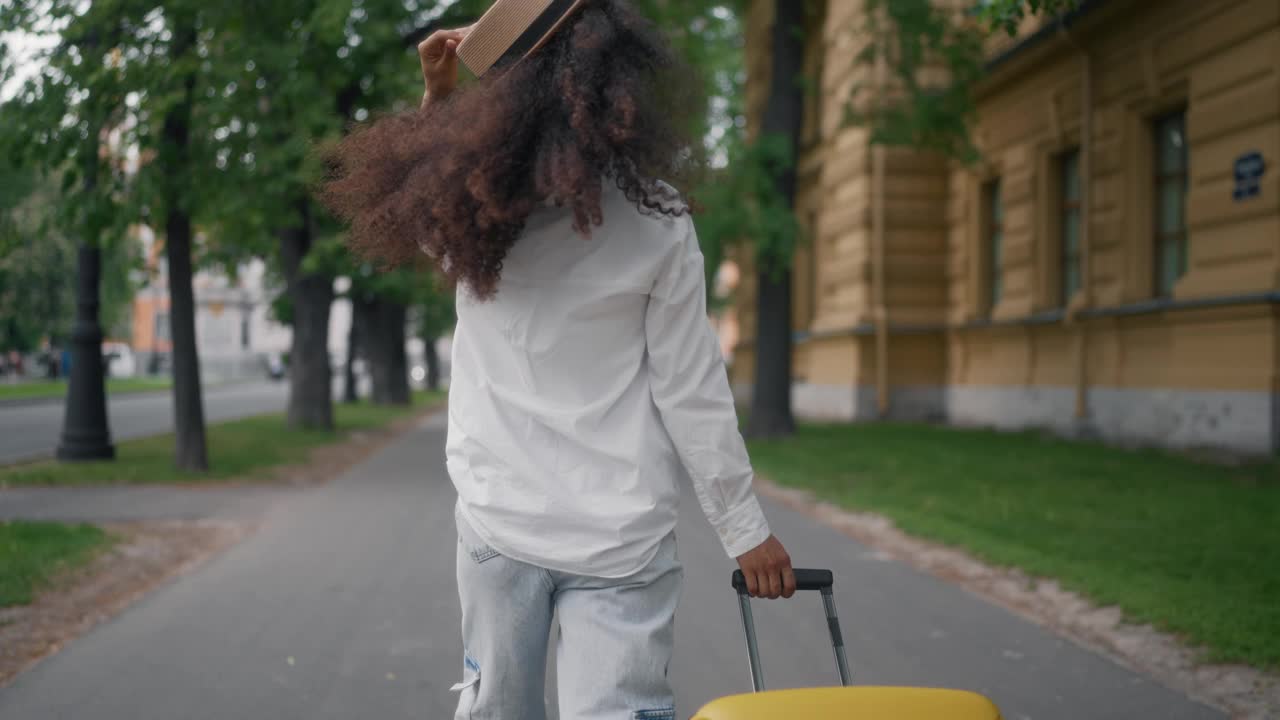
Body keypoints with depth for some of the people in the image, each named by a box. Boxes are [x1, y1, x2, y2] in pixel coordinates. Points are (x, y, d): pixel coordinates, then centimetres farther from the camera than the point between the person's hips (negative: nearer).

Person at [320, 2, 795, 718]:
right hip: (619, 539, -2)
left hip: (497, 521, 3)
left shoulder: (470, 206, -4)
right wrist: (747, 529, 2)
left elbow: (404, 201, 22)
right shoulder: (654, 221, -11)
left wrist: (437, 95, 9)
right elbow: (691, 395, -8)